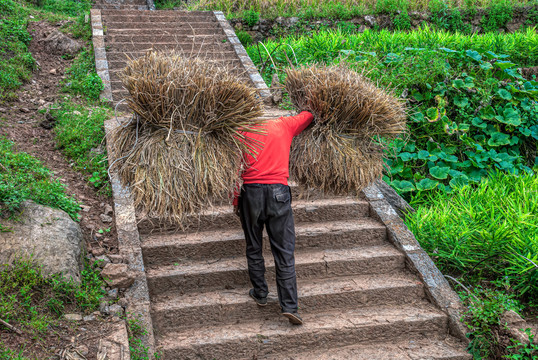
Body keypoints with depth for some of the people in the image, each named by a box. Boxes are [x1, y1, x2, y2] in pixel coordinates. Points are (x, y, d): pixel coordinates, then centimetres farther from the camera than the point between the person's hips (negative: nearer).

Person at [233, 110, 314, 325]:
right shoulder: (284, 125, 10)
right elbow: (308, 116, 27)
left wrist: (235, 200, 7)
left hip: (251, 191, 0)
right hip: (278, 191, 0)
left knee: (254, 248, 16)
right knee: (284, 252, 0)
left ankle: (260, 294, 25)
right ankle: (289, 306, -4)